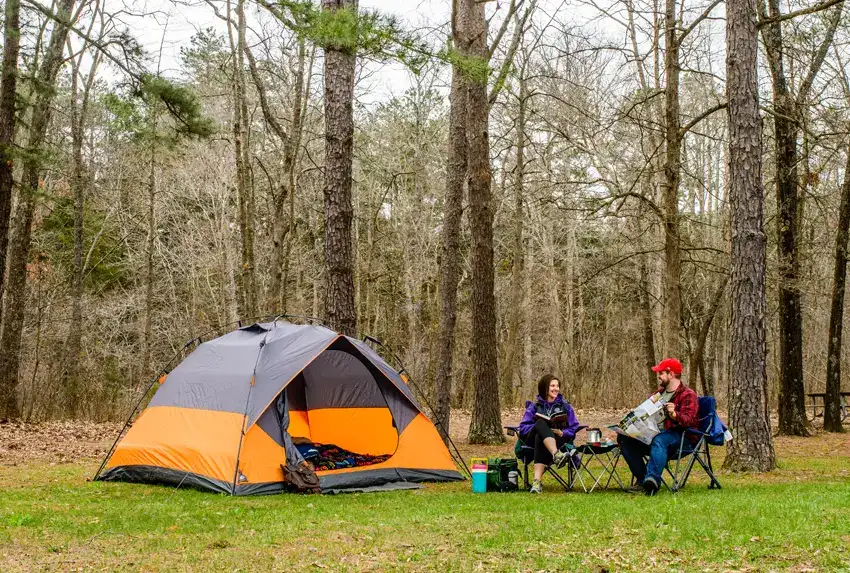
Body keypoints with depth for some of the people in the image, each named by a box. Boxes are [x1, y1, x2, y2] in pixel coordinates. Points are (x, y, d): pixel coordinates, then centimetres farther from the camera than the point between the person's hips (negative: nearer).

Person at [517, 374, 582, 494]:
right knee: (541, 423, -36)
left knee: (540, 438, -39)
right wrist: (541, 427, -13)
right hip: (532, 440, 1)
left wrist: (562, 433, -11)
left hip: (557, 441, 0)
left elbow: (574, 429, 10)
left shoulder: (565, 406, 17)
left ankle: (537, 481, -54)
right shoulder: (534, 406, 15)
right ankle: (556, 455, -62)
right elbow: (523, 427, 5)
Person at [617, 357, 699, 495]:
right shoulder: (659, 393, 24)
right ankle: (642, 479, -17)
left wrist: (674, 414, -34)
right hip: (652, 433, 8)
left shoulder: (688, 395, -1)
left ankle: (652, 480, -55)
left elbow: (689, 420, -15)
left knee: (658, 440, -42)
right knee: (623, 437, -14)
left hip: (676, 435, -8)